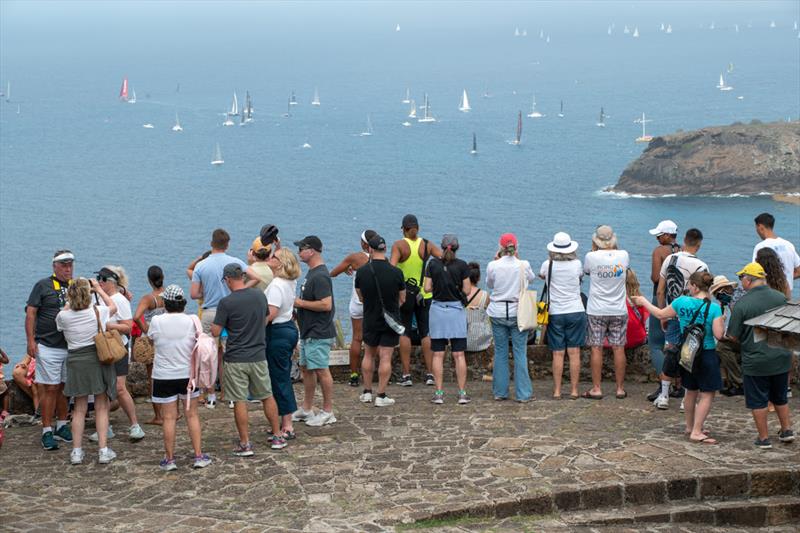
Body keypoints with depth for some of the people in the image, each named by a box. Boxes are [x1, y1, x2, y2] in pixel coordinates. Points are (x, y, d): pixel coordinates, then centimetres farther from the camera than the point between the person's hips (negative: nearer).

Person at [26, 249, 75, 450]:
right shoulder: (43, 286, -2)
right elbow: (30, 313, -5)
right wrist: (31, 340, -12)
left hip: (71, 347, 4)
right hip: (48, 347, -4)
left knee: (64, 387, 12)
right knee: (50, 388, -4)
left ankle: (62, 426, 24)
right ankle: (47, 432, 1)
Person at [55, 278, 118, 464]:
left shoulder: (64, 316, -9)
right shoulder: (98, 312, -12)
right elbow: (113, 306, 11)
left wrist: (72, 299, 23)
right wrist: (99, 289, 19)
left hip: (76, 362, 1)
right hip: (98, 360, -1)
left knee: (79, 408, 11)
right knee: (101, 407, 7)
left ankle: (76, 451, 11)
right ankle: (103, 450, 5)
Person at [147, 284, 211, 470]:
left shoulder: (156, 321, -10)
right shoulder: (191, 321, -8)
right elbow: (197, 348, 0)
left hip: (164, 376, -1)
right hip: (188, 374, 1)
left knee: (169, 418, 4)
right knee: (192, 415, 10)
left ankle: (169, 459, 9)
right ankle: (198, 456, 11)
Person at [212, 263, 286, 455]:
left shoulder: (226, 302, -14)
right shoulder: (260, 296, 1)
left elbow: (215, 332, -10)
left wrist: (215, 322, 11)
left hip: (235, 359, -4)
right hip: (258, 356, 5)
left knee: (239, 402, 2)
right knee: (267, 396, 17)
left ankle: (245, 444, 6)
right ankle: (277, 437, 23)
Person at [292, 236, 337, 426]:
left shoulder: (320, 276, -20)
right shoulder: (311, 273, 13)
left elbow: (326, 304, -28)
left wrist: (301, 303, -19)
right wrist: (298, 305, 11)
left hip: (318, 334, -11)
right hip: (309, 332, 11)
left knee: (321, 371, -4)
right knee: (306, 368, 16)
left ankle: (328, 412, 5)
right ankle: (306, 409, 25)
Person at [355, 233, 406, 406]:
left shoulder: (361, 272, -9)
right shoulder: (396, 272, -14)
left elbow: (360, 297, 5)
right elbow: (402, 299, -2)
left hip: (370, 320, 2)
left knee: (369, 355, 17)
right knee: (385, 358, 1)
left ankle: (367, 392, 21)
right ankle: (381, 396, 1)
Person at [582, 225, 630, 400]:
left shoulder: (592, 257, -12)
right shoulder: (623, 255, -6)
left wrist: (593, 248, 15)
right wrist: (613, 247, 20)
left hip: (596, 311, -2)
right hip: (619, 310, 2)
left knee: (596, 349, 3)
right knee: (619, 349, 7)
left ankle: (596, 389, 5)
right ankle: (620, 388, 11)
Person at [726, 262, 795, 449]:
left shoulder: (742, 304, -17)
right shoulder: (781, 297, -4)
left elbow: (733, 336, -12)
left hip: (756, 361, -5)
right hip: (782, 358, 5)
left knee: (758, 401, 8)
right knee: (780, 397, 23)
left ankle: (764, 438, 14)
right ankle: (787, 430, 29)